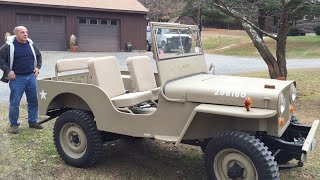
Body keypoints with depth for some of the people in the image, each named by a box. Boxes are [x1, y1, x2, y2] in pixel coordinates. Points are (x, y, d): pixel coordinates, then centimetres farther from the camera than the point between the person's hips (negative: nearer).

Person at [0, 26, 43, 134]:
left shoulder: (31, 45, 8)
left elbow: (39, 56, 22)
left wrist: (37, 67, 8)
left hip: (31, 76, 5)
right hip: (17, 78, -4)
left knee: (34, 100, 8)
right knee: (14, 103, -1)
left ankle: (32, 122, 21)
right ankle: (13, 124, 12)